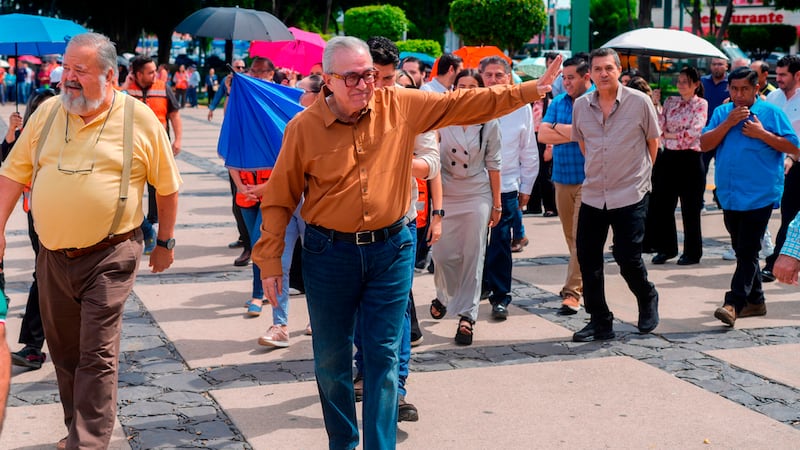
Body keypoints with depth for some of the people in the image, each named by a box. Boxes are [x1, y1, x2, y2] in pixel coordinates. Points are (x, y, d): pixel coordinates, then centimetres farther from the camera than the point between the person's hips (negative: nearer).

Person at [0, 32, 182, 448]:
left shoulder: (140, 120, -6)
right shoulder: (47, 113, 4)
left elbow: (167, 185, 3)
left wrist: (165, 242, 8)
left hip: (109, 257, -4)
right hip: (52, 257, 5)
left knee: (97, 355, -7)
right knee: (64, 352, 15)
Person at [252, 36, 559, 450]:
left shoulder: (400, 105, -3)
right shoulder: (303, 127, -7)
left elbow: (465, 103, 0)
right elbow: (279, 198, -1)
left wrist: (530, 91, -5)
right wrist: (269, 260, -3)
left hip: (391, 248, 1)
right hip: (329, 253, 0)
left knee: (383, 356, 4)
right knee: (331, 357, 11)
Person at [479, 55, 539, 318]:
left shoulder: (521, 108, 2)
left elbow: (529, 152, 8)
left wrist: (526, 187, 8)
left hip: (506, 187, 0)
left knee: (500, 243, 2)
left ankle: (500, 297, 11)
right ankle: (481, 285, 26)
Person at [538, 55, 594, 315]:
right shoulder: (558, 102, 10)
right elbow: (543, 135, 2)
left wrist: (558, 128, -5)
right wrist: (573, 133, -10)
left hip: (588, 179, -6)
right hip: (562, 178, 6)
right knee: (571, 236, 13)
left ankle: (573, 291, -9)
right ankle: (580, 281, 26)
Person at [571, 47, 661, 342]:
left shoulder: (639, 102, -7)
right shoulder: (581, 106, 3)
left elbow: (653, 141, 5)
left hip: (630, 195, -4)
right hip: (592, 194, 4)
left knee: (628, 258, -4)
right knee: (587, 258, 3)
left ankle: (647, 299, 27)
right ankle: (600, 323, 15)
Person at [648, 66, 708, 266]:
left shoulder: (701, 104, -3)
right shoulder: (670, 102, 10)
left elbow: (694, 131, -15)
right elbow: (658, 128, 1)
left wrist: (670, 134, -8)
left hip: (690, 159, -5)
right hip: (669, 157, 5)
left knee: (690, 208, 3)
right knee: (661, 205, 6)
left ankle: (692, 252, 15)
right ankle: (666, 248, 20)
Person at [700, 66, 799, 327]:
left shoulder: (771, 113, -2)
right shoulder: (721, 113, 10)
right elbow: (704, 144, 1)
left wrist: (762, 134, -13)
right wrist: (728, 123, -10)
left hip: (759, 195, -5)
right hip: (730, 195, 5)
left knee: (748, 251, -9)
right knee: (742, 250, 14)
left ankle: (734, 303, -12)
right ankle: (755, 301, 26)